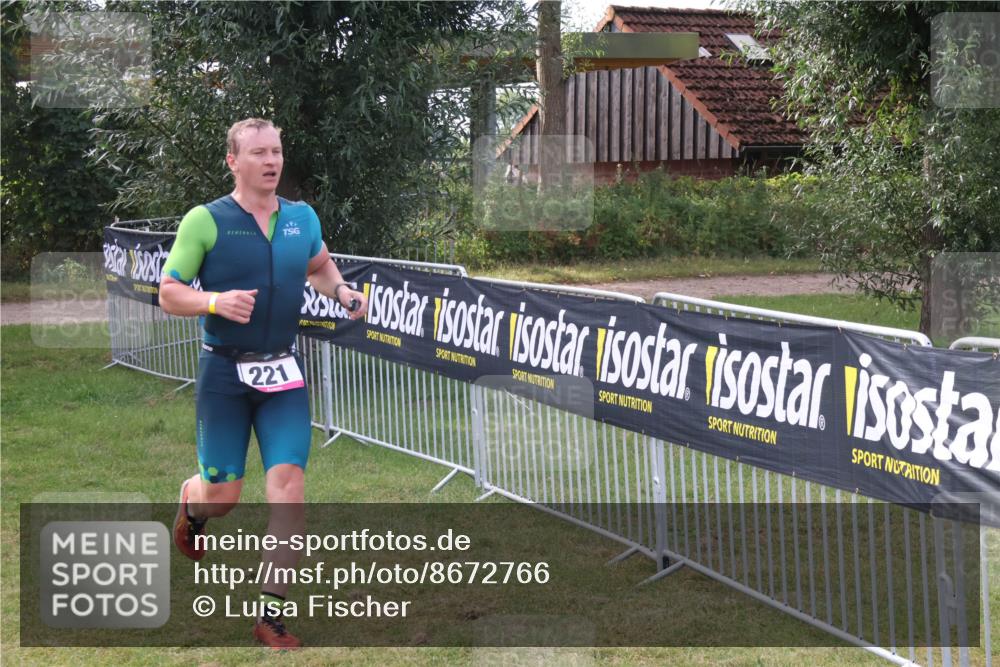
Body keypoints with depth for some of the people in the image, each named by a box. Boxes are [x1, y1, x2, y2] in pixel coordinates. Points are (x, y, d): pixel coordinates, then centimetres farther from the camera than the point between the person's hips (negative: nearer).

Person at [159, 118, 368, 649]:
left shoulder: (302, 218, 6)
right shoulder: (205, 220, -7)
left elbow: (320, 267, 26)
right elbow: (168, 294, -5)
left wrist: (341, 292, 5)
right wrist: (215, 301, -23)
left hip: (283, 373, 3)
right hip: (224, 372, -3)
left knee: (288, 486, -9)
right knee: (223, 495, 2)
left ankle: (271, 615, 1)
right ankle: (190, 502, 43)